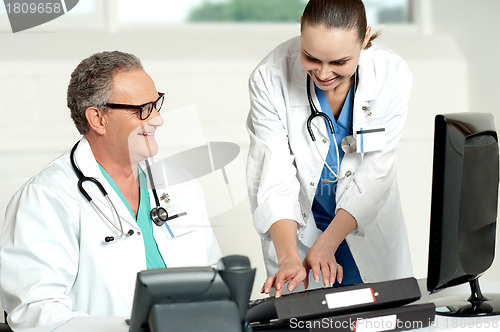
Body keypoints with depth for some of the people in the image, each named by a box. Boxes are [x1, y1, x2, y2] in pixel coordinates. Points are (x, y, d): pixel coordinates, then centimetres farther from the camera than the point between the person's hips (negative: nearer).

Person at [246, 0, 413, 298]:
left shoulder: (393, 75, -23)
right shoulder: (270, 79, -26)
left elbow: (375, 176, -19)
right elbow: (276, 179, -26)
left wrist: (326, 245, -28)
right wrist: (289, 258, -39)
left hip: (368, 224, 1)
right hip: (296, 226, -1)